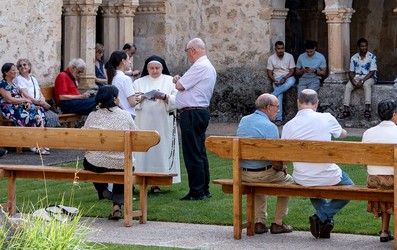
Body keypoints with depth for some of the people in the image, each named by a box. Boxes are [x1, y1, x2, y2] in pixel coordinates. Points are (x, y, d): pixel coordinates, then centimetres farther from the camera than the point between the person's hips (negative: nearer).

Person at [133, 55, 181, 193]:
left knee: (161, 149, -5)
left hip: (163, 123, -1)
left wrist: (164, 97, -18)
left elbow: (177, 100, 0)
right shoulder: (139, 82, 14)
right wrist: (140, 98, -17)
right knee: (143, 150, -7)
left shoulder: (169, 81, 11)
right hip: (143, 123, 1)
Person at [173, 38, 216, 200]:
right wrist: (180, 81, 4)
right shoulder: (209, 67, 18)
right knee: (200, 153, 14)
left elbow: (180, 86, -15)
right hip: (202, 112, 11)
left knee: (192, 154, -7)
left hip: (192, 113, -11)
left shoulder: (199, 67, -16)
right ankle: (204, 190, 19)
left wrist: (178, 80, 6)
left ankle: (197, 192, -5)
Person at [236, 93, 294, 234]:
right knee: (288, 181, 20)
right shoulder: (270, 127, -18)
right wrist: (281, 168, 3)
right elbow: (276, 162, -21)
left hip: (242, 173, 7)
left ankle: (259, 222, 27)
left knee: (259, 184, 38)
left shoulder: (243, 121, 6)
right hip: (262, 174, -6)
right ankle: (278, 224, 18)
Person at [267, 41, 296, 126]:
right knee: (279, 95, -28)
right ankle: (278, 119, -32)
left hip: (288, 77, 0)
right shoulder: (271, 58, 4)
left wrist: (284, 79, -18)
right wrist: (274, 81, -15)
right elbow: (269, 73, 3)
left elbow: (292, 71, -2)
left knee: (291, 81, -40)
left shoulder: (289, 56, 2)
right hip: (277, 79, 0)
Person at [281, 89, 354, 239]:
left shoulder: (288, 126, -7)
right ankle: (321, 217, 8)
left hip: (302, 179, 3)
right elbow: (343, 134, 11)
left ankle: (326, 218, 25)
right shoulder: (326, 118, -11)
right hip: (328, 178, -3)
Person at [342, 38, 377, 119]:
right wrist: (353, 81, -17)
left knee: (366, 85, -38)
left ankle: (367, 109, -42)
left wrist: (362, 81, -24)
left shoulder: (372, 57, -8)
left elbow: (372, 72, -14)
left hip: (369, 77, -4)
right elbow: (351, 72, 4)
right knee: (348, 86, -25)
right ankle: (346, 110, -27)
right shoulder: (354, 58, 3)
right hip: (357, 77, 4)